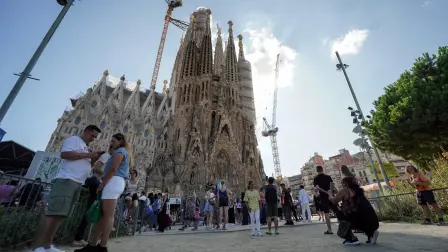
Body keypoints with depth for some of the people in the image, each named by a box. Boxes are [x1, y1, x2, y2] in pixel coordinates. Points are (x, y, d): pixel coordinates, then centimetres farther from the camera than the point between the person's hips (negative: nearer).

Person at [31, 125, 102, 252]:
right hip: (66, 180, -9)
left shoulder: (85, 148, 26)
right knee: (54, 213, -13)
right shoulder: (73, 139, 1)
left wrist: (93, 160, 10)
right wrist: (87, 155, -13)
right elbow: (64, 154, -14)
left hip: (77, 183, 9)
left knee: (60, 214, 7)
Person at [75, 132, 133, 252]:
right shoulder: (125, 152, 27)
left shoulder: (119, 151, -2)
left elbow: (113, 168, -14)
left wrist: (102, 184, -11)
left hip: (113, 181, -10)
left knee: (108, 215, -10)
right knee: (102, 214, 8)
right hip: (119, 183, 10)